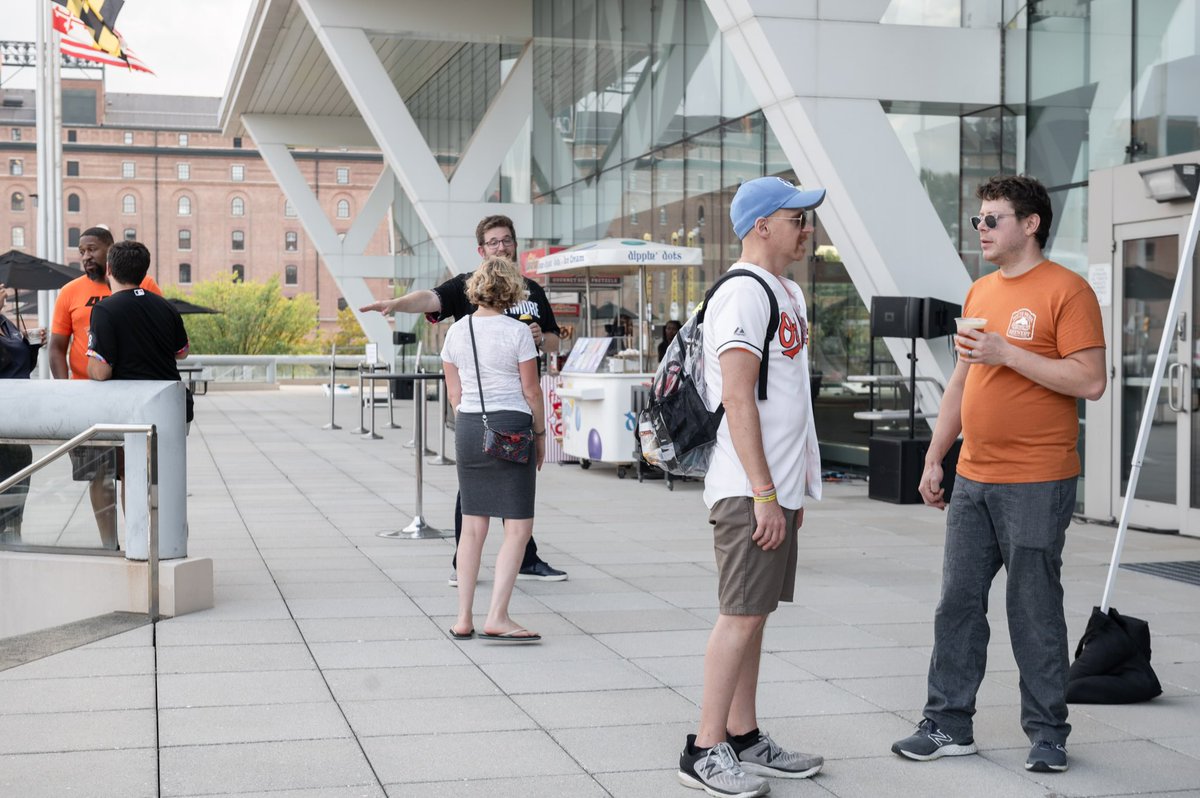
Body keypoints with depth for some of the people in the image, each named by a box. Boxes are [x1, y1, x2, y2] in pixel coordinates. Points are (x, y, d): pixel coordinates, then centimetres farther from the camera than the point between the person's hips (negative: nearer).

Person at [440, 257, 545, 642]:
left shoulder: (456, 332, 4)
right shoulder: (516, 332, -9)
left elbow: (454, 391, 10)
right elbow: (531, 391, -5)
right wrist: (540, 434, 6)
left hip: (468, 429, 5)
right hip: (511, 427, -5)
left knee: (472, 526, 12)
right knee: (518, 528, 0)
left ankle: (463, 619, 14)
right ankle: (497, 618, -7)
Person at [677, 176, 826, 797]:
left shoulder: (787, 294, 18)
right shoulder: (743, 294, -14)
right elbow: (737, 401, -20)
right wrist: (764, 494, -21)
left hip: (776, 488, 9)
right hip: (750, 490, -9)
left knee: (754, 613, 13)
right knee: (741, 615, -7)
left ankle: (745, 740, 20)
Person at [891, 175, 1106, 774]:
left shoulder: (1066, 291, -8)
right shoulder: (979, 293, 15)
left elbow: (1091, 382, -16)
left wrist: (1006, 353, -19)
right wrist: (934, 459, 17)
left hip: (1036, 486, -7)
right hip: (973, 479, 7)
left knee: (1034, 610, 1)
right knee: (957, 602, 7)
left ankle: (1047, 734, 13)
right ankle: (949, 724, 16)